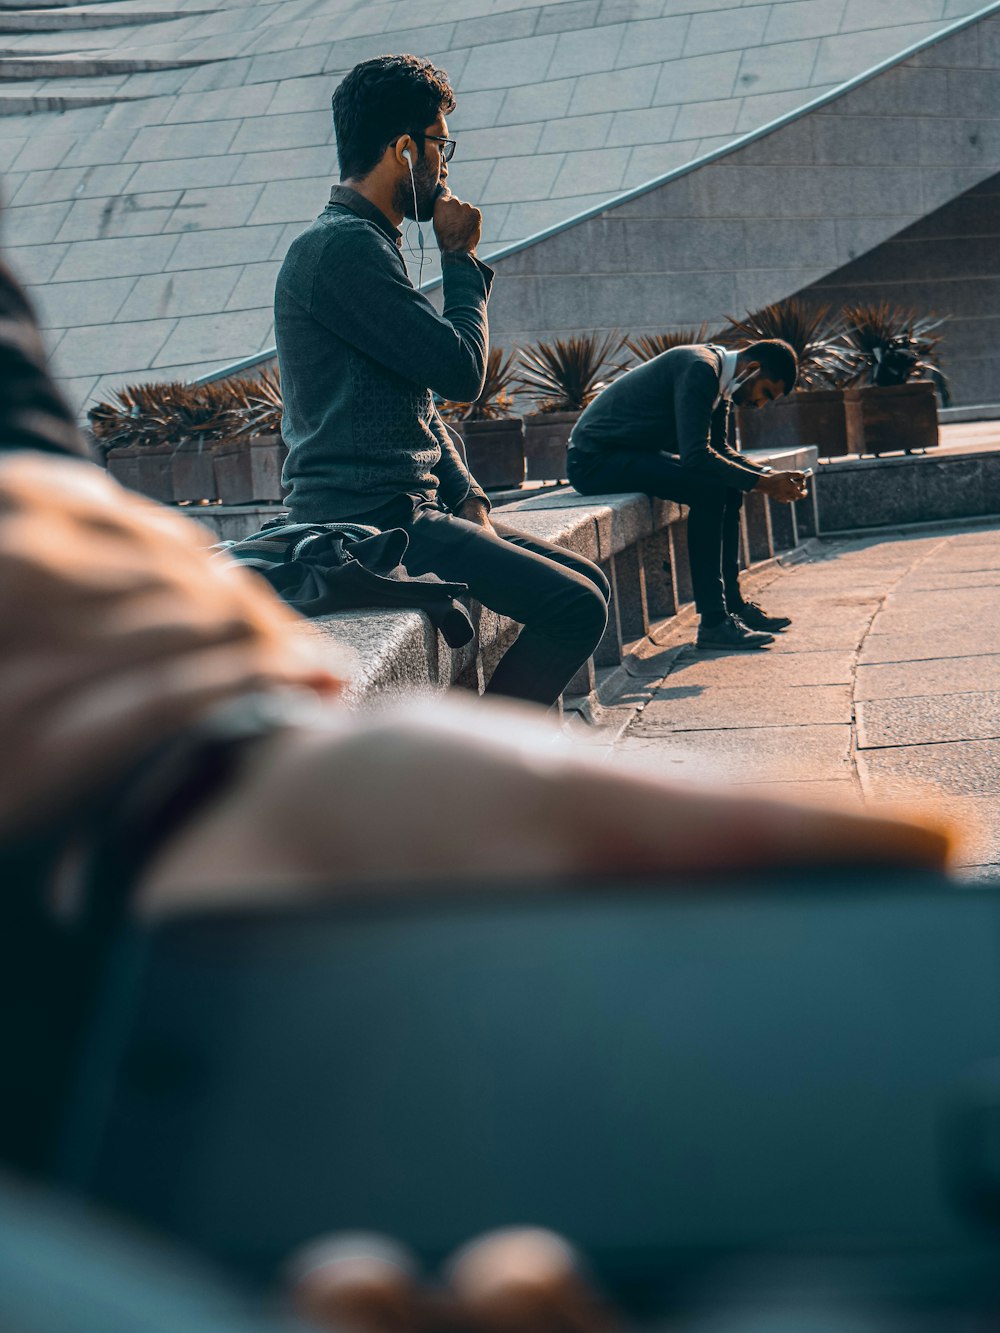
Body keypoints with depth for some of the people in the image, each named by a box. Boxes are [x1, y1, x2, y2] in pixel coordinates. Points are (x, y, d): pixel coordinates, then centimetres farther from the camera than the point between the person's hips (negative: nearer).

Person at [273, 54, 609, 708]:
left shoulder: (370, 243, 20)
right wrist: (462, 259, -2)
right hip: (366, 520, -11)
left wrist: (468, 499, 9)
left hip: (410, 505, 11)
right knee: (575, 606, -16)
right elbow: (462, 371, -17)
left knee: (587, 582, 11)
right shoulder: (341, 246, -14)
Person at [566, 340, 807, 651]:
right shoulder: (699, 369, -22)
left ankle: (733, 602, 11)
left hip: (633, 452, 11)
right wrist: (761, 483, -23)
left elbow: (720, 450, 16)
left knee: (729, 486, 7)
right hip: (594, 459, -11)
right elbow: (696, 455, -28)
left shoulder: (719, 378, 10)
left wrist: (769, 474, 1)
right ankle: (713, 622, -21)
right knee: (709, 488, -23)